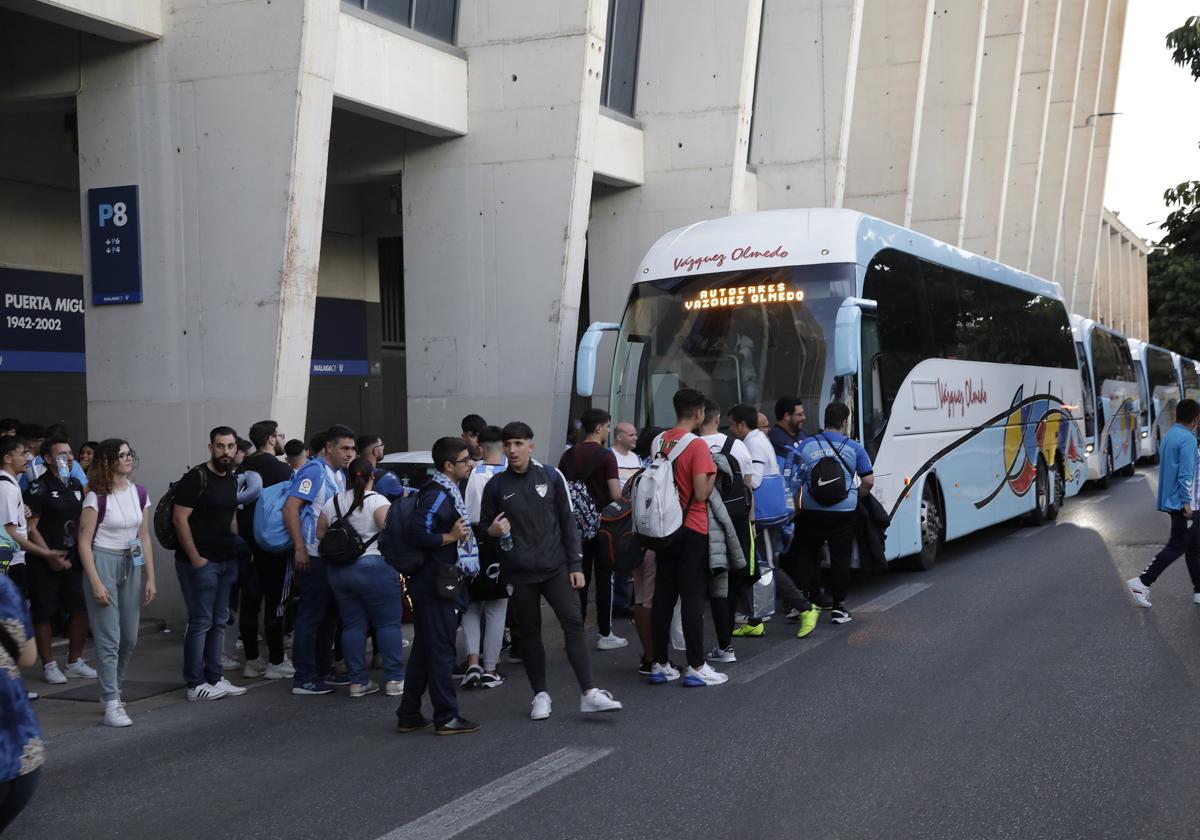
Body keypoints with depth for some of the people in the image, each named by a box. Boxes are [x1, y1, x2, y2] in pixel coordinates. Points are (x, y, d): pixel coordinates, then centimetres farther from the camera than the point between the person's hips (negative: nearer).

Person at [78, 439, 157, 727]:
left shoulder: (140, 494, 4)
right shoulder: (97, 497, -11)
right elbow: (84, 542, -11)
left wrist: (150, 578, 6)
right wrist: (96, 583, -16)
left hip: (132, 564, 5)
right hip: (103, 562, -5)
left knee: (130, 637, 9)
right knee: (109, 637, -6)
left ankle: (112, 688, 30)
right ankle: (112, 703, 0)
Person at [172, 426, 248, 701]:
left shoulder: (232, 480, 12)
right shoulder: (196, 478, -11)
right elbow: (179, 518, -15)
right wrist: (195, 558, -16)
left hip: (226, 561, 8)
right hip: (200, 562, -8)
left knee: (219, 621, 12)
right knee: (201, 622, -5)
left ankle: (215, 678, 20)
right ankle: (195, 684, 2)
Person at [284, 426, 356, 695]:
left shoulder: (339, 474, 14)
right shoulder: (314, 470, -13)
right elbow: (290, 508, -20)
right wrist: (300, 549, -22)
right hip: (312, 555, -9)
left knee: (329, 613, 16)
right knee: (311, 615, -4)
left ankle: (323, 671, 27)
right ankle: (303, 679, 3)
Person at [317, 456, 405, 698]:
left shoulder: (333, 502, 9)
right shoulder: (378, 501, -9)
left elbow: (320, 534, 14)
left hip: (339, 571, 5)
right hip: (374, 568, -5)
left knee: (352, 625, 10)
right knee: (388, 623, 3)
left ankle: (357, 681, 11)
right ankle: (394, 679, 3)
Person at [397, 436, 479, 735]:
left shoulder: (447, 492, 15)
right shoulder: (438, 495, -18)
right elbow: (415, 534, -26)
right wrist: (451, 537, -21)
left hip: (431, 586, 10)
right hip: (437, 587, -10)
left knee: (423, 652, 14)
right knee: (441, 652, -3)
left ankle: (409, 716, 21)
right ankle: (446, 718, 5)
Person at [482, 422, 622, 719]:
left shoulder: (551, 477, 3)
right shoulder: (496, 486, 4)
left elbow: (567, 522, 6)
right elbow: (484, 527, 13)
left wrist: (576, 564, 1)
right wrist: (494, 530, -12)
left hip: (556, 568, -1)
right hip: (519, 574, 1)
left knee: (574, 623, -10)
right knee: (529, 633, 7)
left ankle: (588, 693, -9)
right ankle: (540, 694, 19)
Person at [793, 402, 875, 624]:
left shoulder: (806, 445, 0)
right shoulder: (854, 448, -2)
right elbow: (869, 481, -3)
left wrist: (797, 506, 11)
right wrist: (856, 498, 15)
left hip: (811, 512, 1)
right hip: (843, 512, -1)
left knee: (808, 557, 13)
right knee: (840, 559, 7)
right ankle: (839, 608, 9)